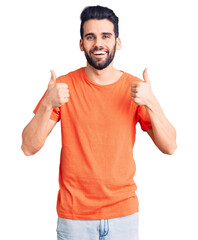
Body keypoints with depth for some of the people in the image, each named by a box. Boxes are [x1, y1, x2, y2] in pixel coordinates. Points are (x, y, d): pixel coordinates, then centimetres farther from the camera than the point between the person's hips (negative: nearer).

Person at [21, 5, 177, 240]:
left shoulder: (135, 87, -2)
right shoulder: (64, 86, -5)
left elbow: (169, 147, -7)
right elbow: (28, 147, -9)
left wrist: (151, 102, -21)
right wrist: (47, 104, -24)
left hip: (124, 212, 1)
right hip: (74, 214, -1)